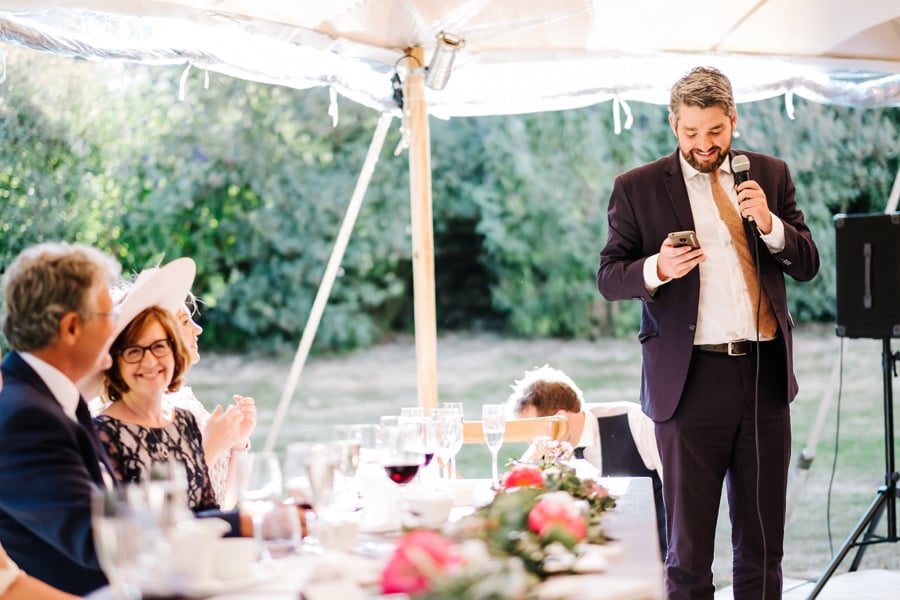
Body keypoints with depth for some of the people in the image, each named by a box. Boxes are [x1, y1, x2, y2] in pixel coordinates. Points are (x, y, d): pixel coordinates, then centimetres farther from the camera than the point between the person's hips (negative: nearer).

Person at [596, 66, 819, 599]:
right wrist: (657, 268, -19)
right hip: (692, 378, -3)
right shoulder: (637, 189, 2)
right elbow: (609, 277, 1)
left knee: (763, 545, 9)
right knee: (689, 548, 3)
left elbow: (808, 265, 9)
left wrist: (769, 224, -10)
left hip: (765, 375, 3)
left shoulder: (770, 175, 10)